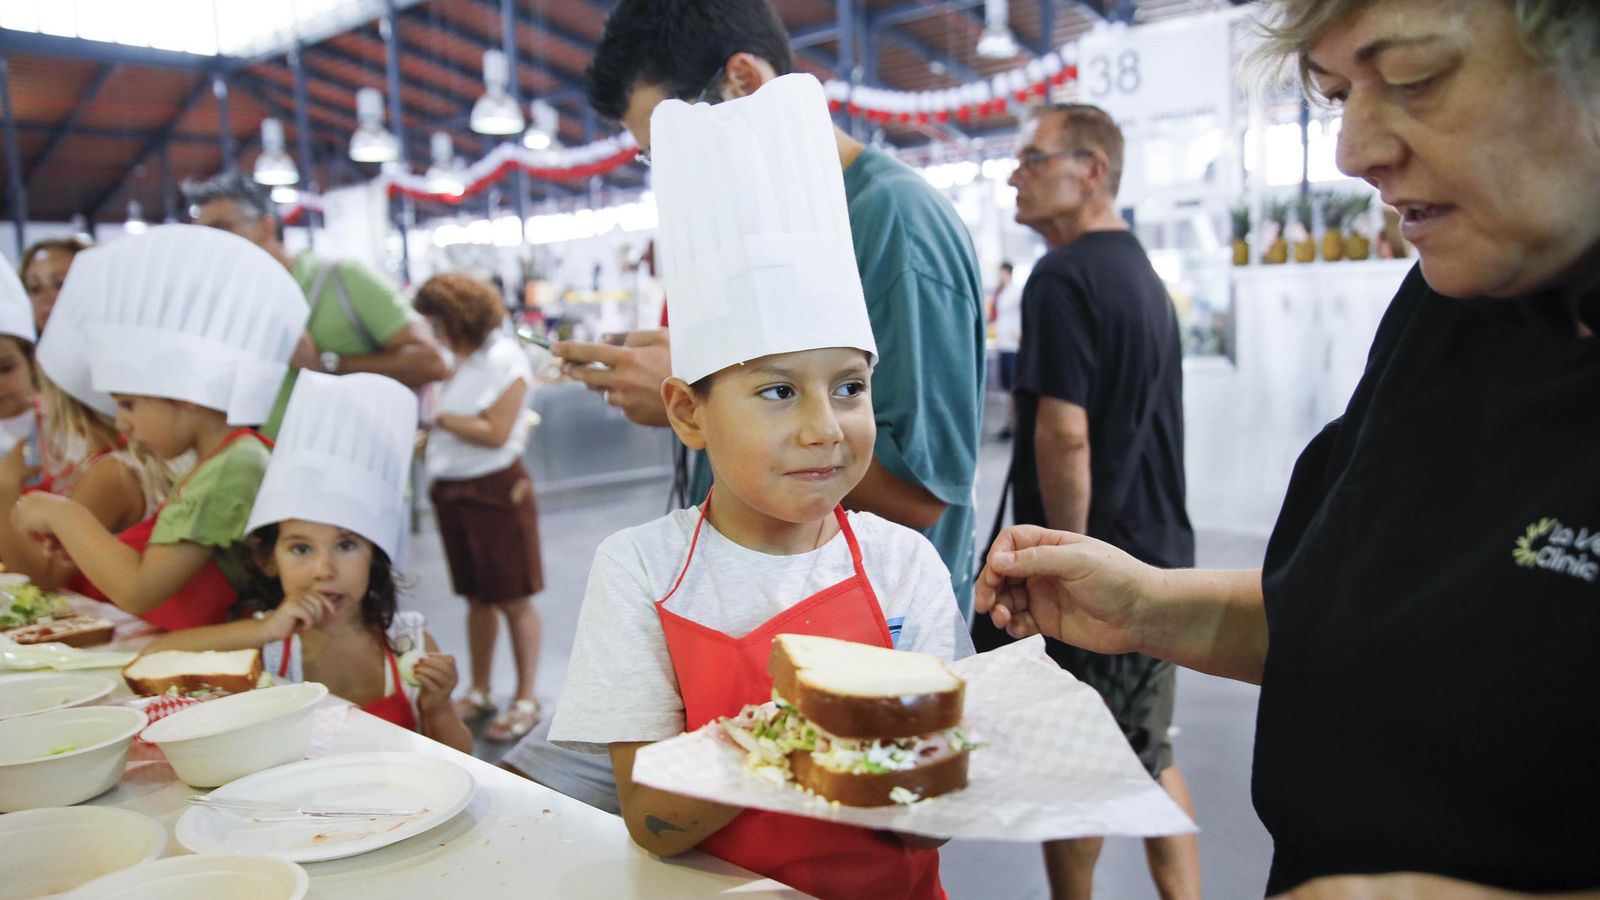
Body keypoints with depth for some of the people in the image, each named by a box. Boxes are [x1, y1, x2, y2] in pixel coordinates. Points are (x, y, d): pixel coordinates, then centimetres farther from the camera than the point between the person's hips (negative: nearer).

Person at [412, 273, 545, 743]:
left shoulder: (504, 358, -12)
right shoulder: (458, 360, 8)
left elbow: (495, 433, -18)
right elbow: (452, 420, 15)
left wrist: (440, 417, -12)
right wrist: (426, 436, -4)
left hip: (496, 489, -7)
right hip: (454, 489, 7)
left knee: (513, 599, 3)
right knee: (477, 597, 15)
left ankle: (526, 699, 14)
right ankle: (479, 693, 27)